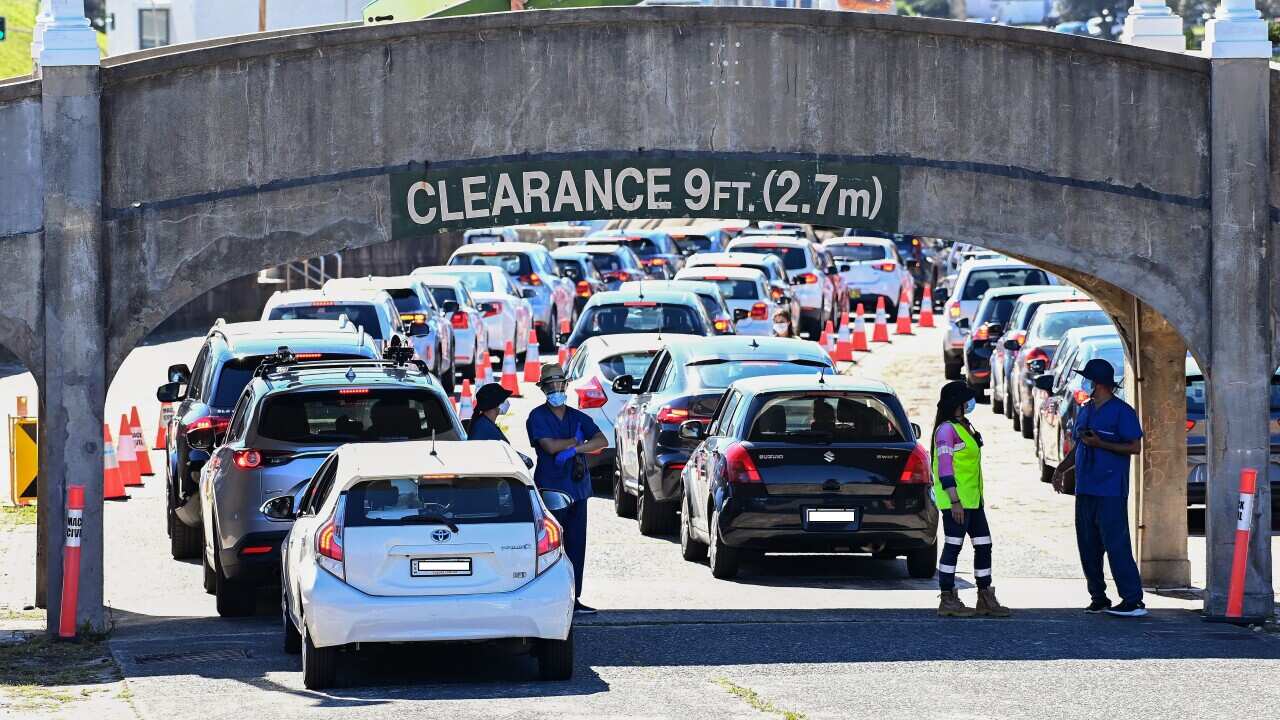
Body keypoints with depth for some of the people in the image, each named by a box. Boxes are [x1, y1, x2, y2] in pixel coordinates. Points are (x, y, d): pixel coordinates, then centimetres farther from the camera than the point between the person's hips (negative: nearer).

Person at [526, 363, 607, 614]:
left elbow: (602, 441, 2)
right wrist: (576, 441, -1)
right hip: (551, 488, -5)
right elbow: (550, 446, -14)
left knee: (576, 544, 5)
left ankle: (573, 598, 9)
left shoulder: (577, 417, 15)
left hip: (577, 488, 5)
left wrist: (574, 449, -13)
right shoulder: (538, 417, 0)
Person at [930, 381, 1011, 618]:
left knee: (983, 545, 10)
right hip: (956, 500, -10)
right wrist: (955, 501, -23)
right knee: (953, 546, -6)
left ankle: (985, 600, 15)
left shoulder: (964, 427, 18)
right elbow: (945, 467, -18)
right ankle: (948, 601, -3)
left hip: (972, 499, 10)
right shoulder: (946, 429, -12)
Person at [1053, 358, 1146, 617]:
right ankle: (1098, 598, 16)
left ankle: (1133, 601, -9)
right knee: (1088, 547, 8)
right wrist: (1061, 469, 10)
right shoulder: (1086, 411, 17)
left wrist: (1099, 443, -17)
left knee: (1116, 545, -11)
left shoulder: (1122, 412, -7)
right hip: (1085, 489, 8)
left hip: (1110, 492, -8)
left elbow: (1134, 447, -11)